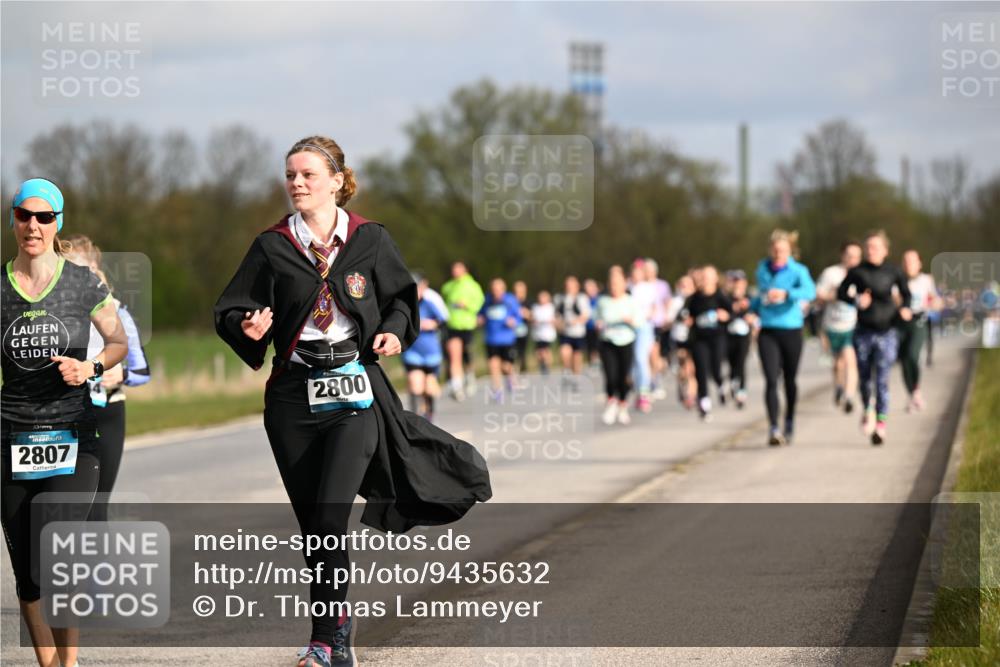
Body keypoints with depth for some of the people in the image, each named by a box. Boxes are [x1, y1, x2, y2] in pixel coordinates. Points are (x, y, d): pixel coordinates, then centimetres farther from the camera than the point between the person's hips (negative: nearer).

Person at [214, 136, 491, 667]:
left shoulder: (370, 241, 3)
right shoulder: (272, 248, 3)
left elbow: (401, 296, 16)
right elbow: (230, 311, 3)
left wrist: (395, 330, -4)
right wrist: (249, 328, -19)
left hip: (355, 390, -2)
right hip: (293, 395, 2)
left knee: (329, 518, -14)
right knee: (312, 524, 7)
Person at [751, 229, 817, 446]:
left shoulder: (798, 271, -8)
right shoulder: (762, 269, 7)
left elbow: (809, 291, -28)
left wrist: (786, 294, -43)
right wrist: (752, 308, 12)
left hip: (791, 330, -2)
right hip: (768, 332, 2)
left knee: (789, 379, 13)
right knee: (771, 380, -12)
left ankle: (789, 422, 35)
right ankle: (773, 429, -16)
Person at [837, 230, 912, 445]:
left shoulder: (893, 272, 0)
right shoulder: (857, 271, -1)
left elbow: (906, 294, 11)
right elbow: (841, 292, 5)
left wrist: (905, 309, -9)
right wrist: (856, 300, -14)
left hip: (886, 333, -1)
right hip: (863, 333, 1)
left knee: (882, 381, -8)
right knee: (864, 378, 11)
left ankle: (881, 425, -7)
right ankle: (867, 409, 39)